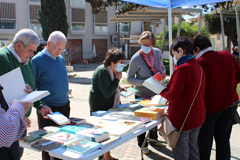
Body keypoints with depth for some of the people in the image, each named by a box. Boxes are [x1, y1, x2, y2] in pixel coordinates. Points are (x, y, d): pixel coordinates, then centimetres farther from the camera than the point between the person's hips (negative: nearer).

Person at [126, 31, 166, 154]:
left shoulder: (157, 53, -5)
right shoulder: (136, 58, -20)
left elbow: (162, 67, 11)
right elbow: (129, 78, -15)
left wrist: (163, 73, -12)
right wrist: (143, 82, -29)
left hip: (156, 92, 5)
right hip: (142, 95, -5)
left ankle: (153, 139, 44)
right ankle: (142, 144, 29)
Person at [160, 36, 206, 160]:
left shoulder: (182, 69, -22)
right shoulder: (199, 67, 6)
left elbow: (173, 96, -21)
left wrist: (161, 91, -2)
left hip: (182, 119, -8)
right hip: (198, 117, 8)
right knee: (193, 149, 22)